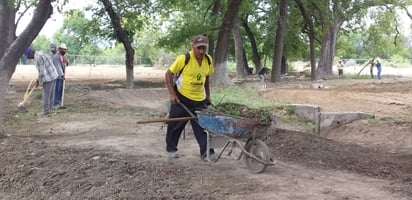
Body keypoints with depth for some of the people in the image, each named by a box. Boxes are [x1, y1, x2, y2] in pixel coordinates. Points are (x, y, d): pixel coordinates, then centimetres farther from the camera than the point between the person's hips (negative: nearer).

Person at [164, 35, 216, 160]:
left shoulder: (208, 60, -2)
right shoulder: (183, 59, -18)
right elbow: (168, 75, -11)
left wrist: (208, 96, 13)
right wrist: (172, 94, -17)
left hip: (200, 99, 4)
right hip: (181, 98, -4)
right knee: (175, 125, 9)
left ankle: (206, 152, 5)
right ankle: (171, 149, 27)